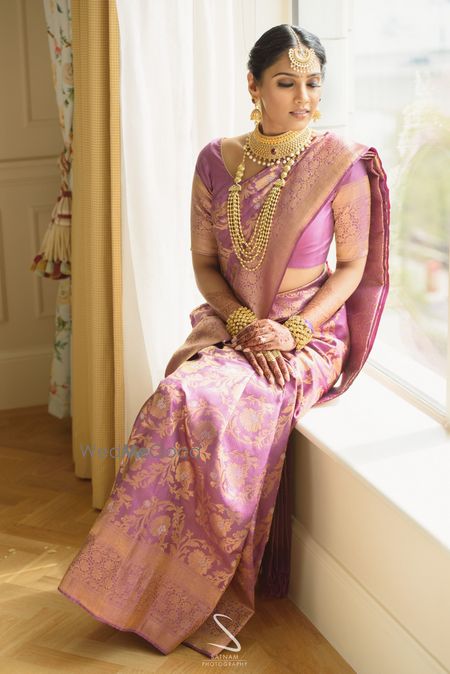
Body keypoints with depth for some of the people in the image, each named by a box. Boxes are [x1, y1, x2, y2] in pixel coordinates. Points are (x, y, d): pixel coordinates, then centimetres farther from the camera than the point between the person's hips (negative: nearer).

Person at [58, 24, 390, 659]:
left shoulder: (342, 163, -6)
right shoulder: (217, 161, 3)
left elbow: (353, 266, -3)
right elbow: (205, 262, 6)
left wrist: (292, 332, -15)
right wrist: (244, 324, -11)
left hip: (310, 333, -3)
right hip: (230, 323, 4)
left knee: (198, 401, -30)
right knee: (185, 400, -29)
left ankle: (194, 596, -14)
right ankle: (217, 594, -14)